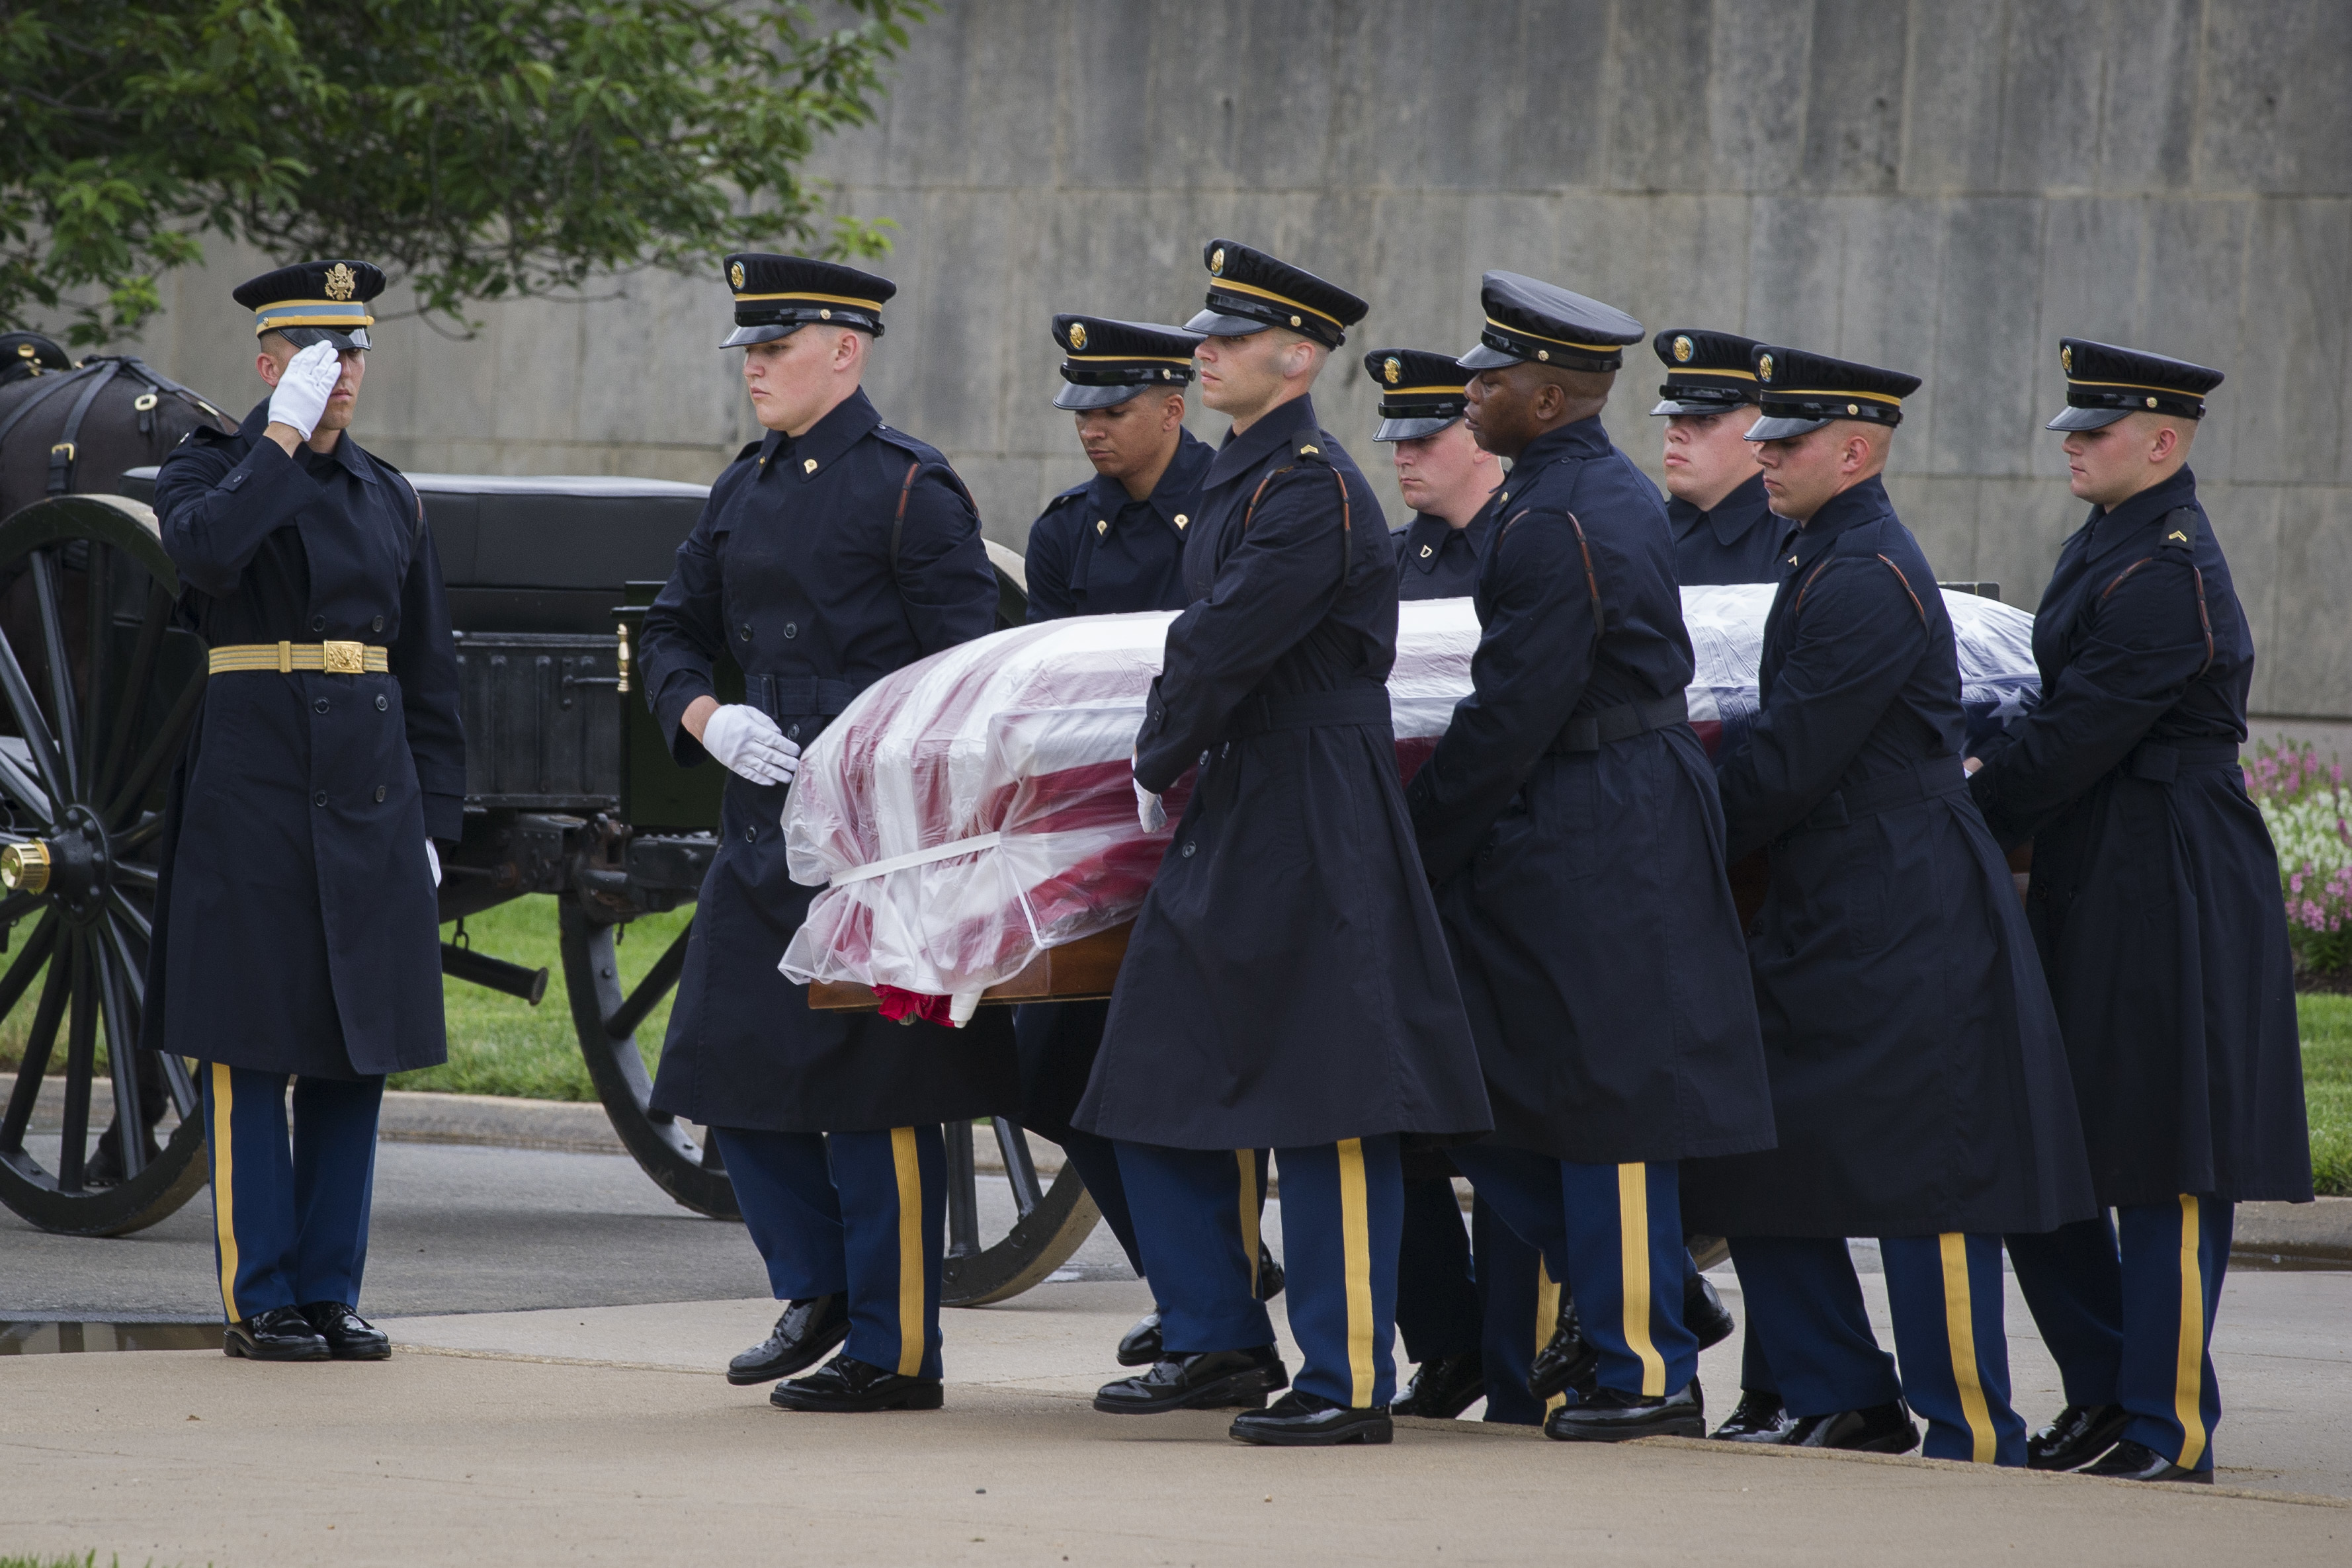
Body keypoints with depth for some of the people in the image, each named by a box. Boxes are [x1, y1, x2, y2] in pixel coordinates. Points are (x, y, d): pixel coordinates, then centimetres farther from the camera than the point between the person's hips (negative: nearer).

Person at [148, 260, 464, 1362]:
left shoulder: (387, 497, 15)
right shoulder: (209, 470, 1)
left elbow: (428, 673, 16)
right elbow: (205, 551, -25)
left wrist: (430, 818, 9)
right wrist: (284, 437, -17)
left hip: (371, 792, 5)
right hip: (254, 790, -5)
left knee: (358, 1055, 5)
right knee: (253, 1055, -3)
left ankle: (333, 1292, 11)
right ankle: (260, 1300, 1)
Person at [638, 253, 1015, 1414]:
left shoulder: (908, 488, -7)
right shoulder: (746, 489, 14)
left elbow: (970, 673, -9)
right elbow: (673, 632, 20)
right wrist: (706, 718, -1)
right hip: (761, 831, 8)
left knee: (874, 1097, -4)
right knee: (733, 1070, 10)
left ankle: (894, 1352, 3)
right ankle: (819, 1289, 27)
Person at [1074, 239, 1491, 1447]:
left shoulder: (1314, 488, -15)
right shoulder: (1243, 481, 16)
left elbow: (1229, 645, -18)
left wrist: (1156, 761, -5)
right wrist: (1170, 766, 8)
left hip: (1313, 833, -10)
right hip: (1231, 819, 10)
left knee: (1325, 1116, -7)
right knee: (1161, 1088, 12)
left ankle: (1348, 1383, -4)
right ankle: (1219, 1344, 21)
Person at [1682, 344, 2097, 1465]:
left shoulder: (1867, 583, -17)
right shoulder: (1826, 563, 15)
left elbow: (1789, 768, -18)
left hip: (1905, 923, -11)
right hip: (1823, 912, 11)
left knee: (1925, 1179, -5)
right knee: (1749, 1160, 10)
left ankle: (1973, 1439, 0)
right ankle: (1845, 1401, 17)